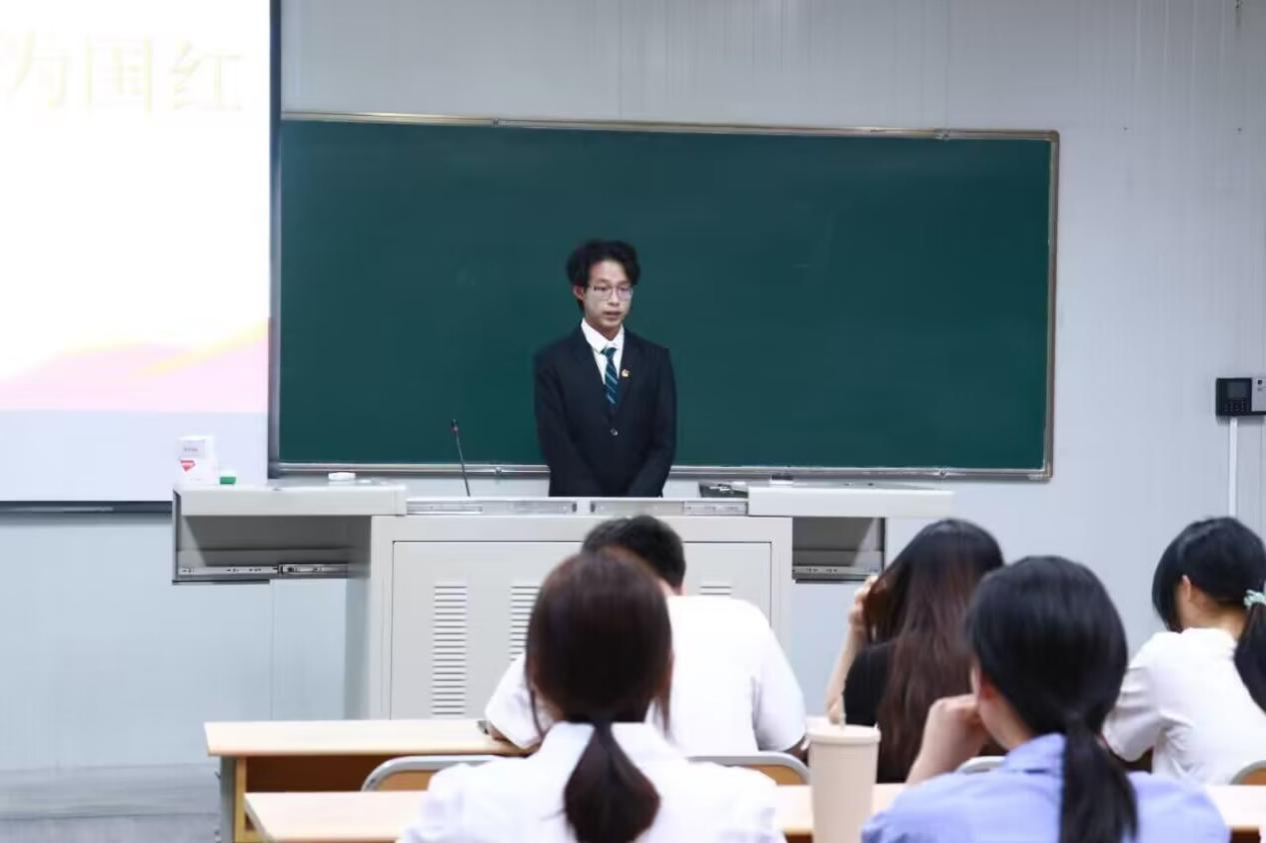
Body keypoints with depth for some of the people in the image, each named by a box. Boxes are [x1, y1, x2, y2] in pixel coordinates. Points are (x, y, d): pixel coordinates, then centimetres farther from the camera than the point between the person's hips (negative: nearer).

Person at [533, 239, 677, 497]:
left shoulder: (655, 359, 9)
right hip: (576, 508, -1)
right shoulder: (553, 361, 2)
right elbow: (557, 448, -4)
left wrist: (633, 505, -9)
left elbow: (664, 443, 4)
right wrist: (598, 509, -12)